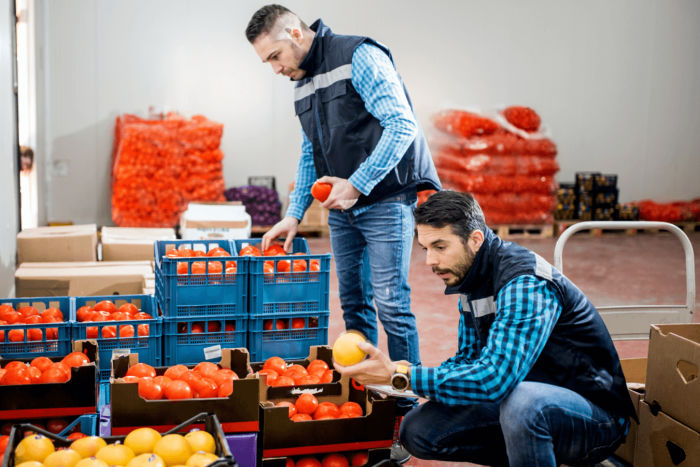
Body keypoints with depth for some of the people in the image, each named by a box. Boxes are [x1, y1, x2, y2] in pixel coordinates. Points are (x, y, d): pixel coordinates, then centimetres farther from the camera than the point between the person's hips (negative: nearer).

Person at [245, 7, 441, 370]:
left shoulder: (359, 57, -12)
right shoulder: (302, 85, 14)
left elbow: (402, 125, -18)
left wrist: (356, 185, -19)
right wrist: (293, 215, 11)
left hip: (384, 200, -8)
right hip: (341, 208, 8)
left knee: (390, 303, -7)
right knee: (353, 303, 12)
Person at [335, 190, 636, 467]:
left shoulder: (525, 284, -26)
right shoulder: (471, 279, 4)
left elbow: (494, 378, -36)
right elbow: (469, 359, 11)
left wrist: (399, 375, -30)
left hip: (595, 415, -8)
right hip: (528, 403, 9)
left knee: (521, 401, -41)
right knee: (417, 431, -1)